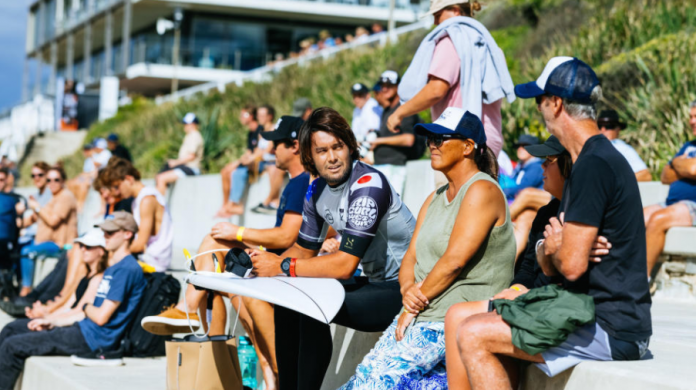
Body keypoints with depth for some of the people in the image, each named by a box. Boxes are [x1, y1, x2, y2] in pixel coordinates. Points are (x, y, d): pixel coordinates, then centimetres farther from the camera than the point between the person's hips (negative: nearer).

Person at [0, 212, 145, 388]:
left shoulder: (127, 269, -16)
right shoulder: (112, 267, 17)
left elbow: (101, 317, -20)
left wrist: (86, 307, 2)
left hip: (92, 339, -11)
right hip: (85, 329, 11)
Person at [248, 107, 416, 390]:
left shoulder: (368, 184, -23)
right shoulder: (317, 191, 5)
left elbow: (345, 265, -26)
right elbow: (304, 250, 15)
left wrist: (283, 267, -21)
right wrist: (265, 264, -5)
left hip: (404, 291, -9)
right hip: (374, 282, 9)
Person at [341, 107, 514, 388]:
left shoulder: (482, 191, -8)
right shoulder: (436, 198, 20)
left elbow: (454, 260, -15)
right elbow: (410, 257, 15)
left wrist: (413, 308, -10)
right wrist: (408, 290, -7)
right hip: (419, 316, 8)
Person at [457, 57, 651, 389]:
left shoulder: (594, 165, -18)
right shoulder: (601, 158, 17)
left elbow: (572, 265, -23)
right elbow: (551, 265, 17)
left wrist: (555, 248, 0)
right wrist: (548, 250, -7)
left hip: (609, 329, -11)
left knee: (473, 336, -16)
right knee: (460, 315, 12)